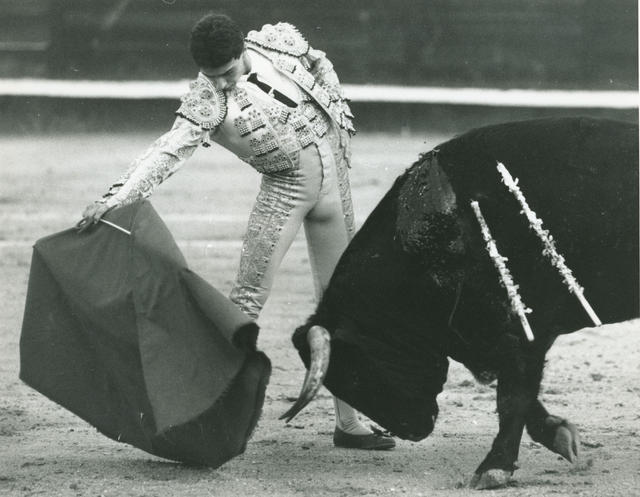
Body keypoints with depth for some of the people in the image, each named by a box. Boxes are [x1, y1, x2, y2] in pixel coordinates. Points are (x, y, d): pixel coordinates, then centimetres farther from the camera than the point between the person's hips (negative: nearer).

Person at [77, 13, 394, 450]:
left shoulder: (279, 42, -8)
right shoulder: (206, 101, -17)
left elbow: (321, 66, 12)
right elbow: (170, 151, -29)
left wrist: (339, 118, 6)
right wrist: (118, 196, -43)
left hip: (333, 172, 4)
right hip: (285, 187, -3)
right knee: (248, 299, -16)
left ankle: (348, 422, 14)